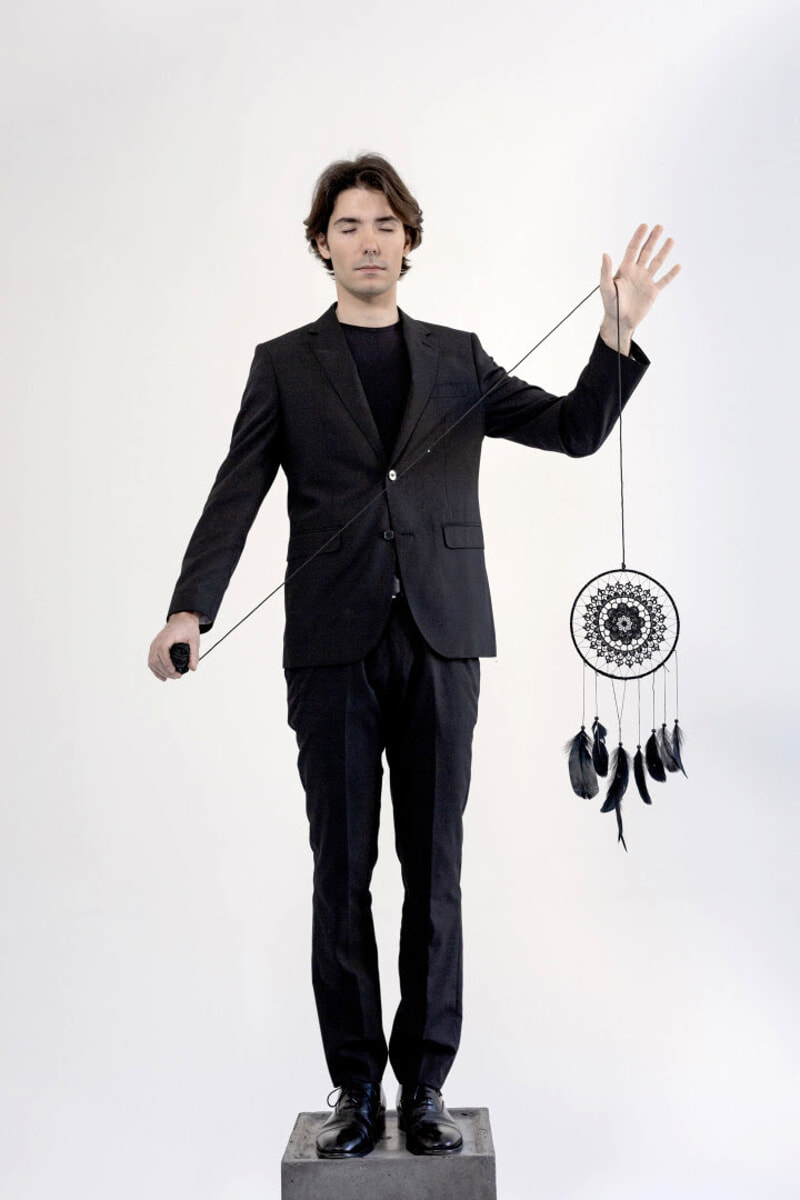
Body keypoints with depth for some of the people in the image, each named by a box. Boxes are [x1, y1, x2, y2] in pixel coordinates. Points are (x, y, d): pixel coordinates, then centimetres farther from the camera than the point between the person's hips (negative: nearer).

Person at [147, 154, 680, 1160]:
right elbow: (238, 493, -1)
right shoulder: (285, 365, 8)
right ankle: (357, 1087, 17)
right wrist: (190, 609, -16)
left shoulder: (457, 359, 13)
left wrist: (618, 337, -9)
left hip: (440, 642, 1)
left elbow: (576, 430, 7)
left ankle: (424, 1083, 17)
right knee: (342, 870, 4)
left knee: (434, 867, 5)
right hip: (333, 646, -1)